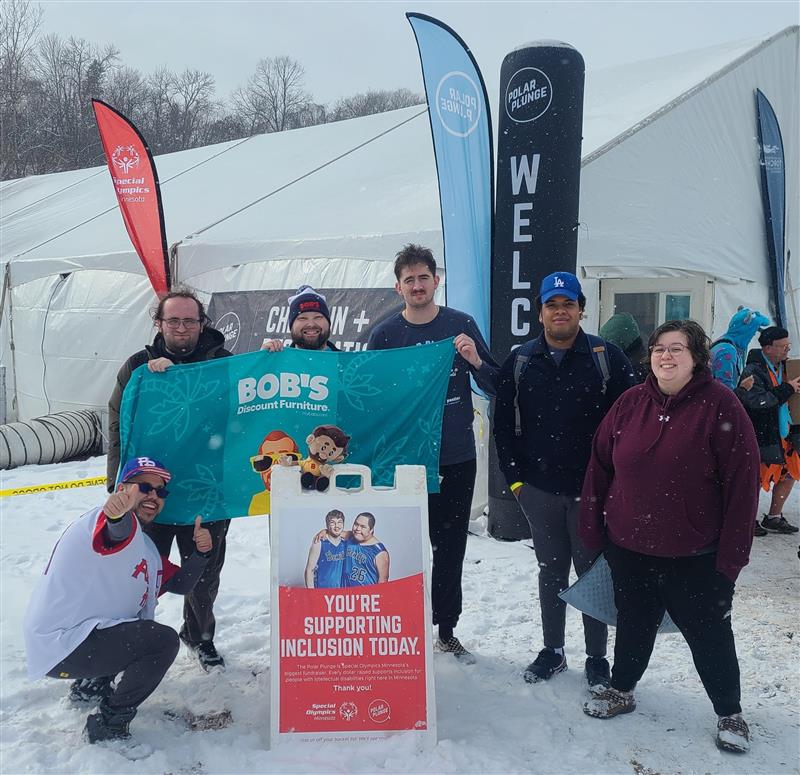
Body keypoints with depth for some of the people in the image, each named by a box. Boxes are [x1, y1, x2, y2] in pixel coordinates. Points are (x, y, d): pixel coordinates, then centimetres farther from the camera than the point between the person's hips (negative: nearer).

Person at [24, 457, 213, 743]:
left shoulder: (144, 546, 15)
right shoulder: (121, 525, -16)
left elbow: (179, 583, 15)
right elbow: (115, 531, -42)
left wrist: (200, 551, -3)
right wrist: (117, 514, -65)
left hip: (81, 635, 10)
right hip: (60, 646, -10)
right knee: (164, 641, -20)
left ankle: (90, 686, 27)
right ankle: (108, 725, -6)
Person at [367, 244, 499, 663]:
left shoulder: (462, 325, 0)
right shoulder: (385, 334, -1)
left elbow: (495, 387, 2)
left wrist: (475, 360, -18)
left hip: (456, 458, 1)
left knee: (451, 548, 11)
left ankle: (446, 630, 26)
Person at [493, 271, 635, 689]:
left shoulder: (608, 357, -5)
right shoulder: (520, 361, 3)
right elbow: (504, 423, 8)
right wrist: (514, 476, 3)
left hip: (592, 490, -2)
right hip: (539, 489, 3)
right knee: (550, 571, 15)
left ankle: (597, 658, 24)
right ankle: (552, 650, 30)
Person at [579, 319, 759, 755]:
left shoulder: (720, 406, -12)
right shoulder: (631, 403, -1)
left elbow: (742, 483, -12)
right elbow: (600, 466, 5)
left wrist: (732, 552, -13)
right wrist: (593, 530, 4)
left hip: (694, 555, -3)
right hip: (629, 547, 3)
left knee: (708, 633, 10)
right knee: (634, 622, 19)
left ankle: (729, 714, 31)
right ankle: (621, 691, 39)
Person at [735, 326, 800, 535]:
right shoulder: (753, 371, -18)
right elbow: (759, 401, -30)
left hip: (783, 432, 8)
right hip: (761, 435, -8)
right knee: (757, 478, 2)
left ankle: (774, 518, 29)